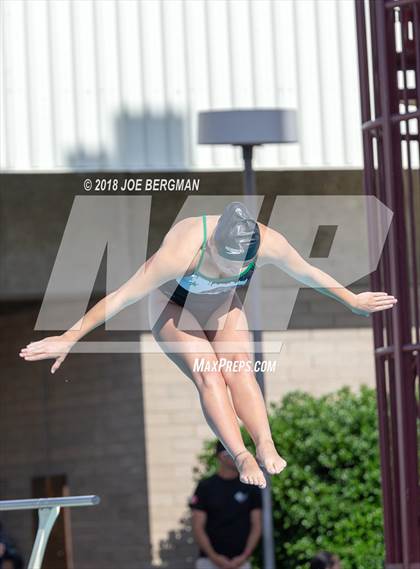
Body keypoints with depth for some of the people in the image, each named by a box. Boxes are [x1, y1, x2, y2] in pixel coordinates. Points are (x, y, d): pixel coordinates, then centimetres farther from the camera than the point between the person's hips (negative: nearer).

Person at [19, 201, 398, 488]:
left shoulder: (269, 244, -30)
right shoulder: (182, 251, -41)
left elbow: (309, 273, -8)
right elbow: (122, 297, -33)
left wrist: (353, 300, 5)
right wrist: (70, 339, -29)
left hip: (224, 305, 3)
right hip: (174, 308, -3)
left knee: (239, 367, -24)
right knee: (208, 374, -26)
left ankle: (265, 444, -39)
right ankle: (242, 456, -37)